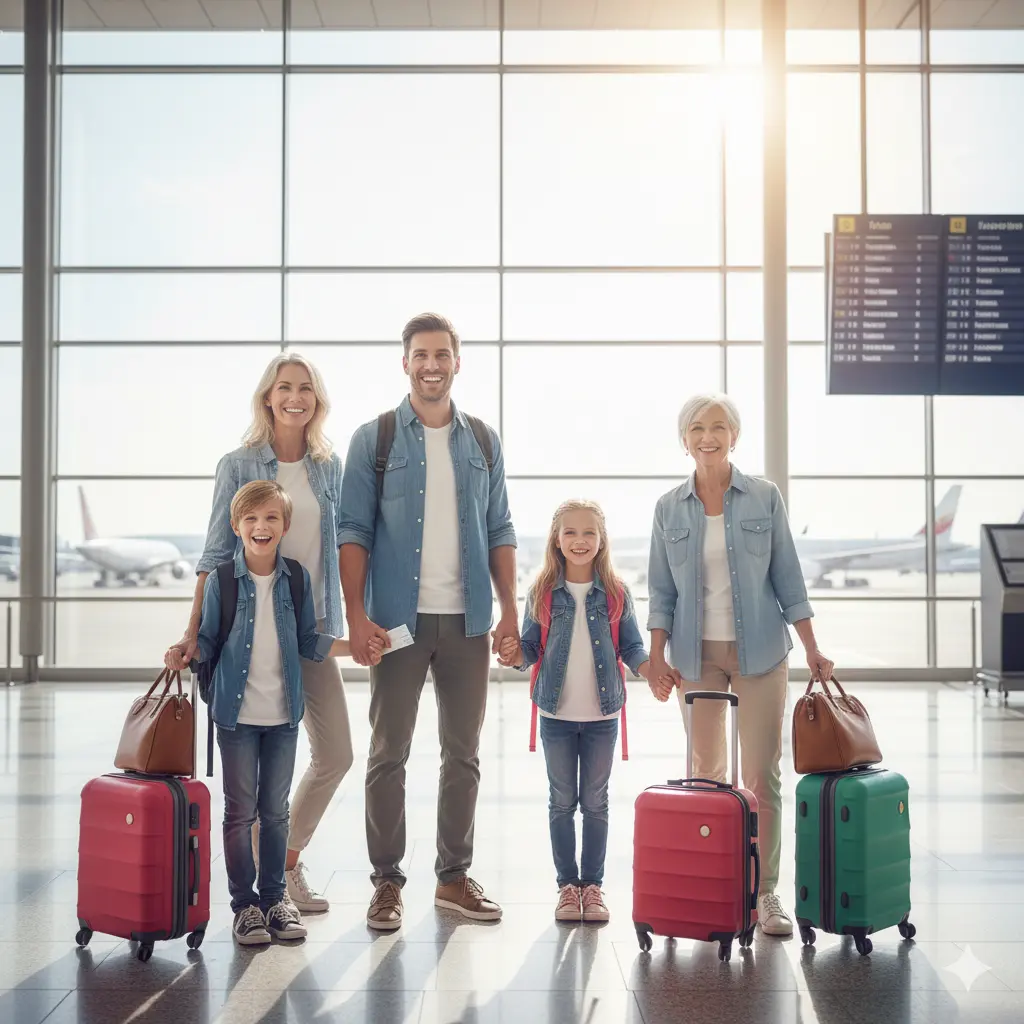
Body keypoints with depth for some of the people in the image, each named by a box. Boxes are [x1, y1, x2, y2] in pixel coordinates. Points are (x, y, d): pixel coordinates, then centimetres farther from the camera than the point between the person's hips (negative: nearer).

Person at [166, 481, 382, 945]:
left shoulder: (296, 577, 1)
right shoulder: (221, 579, -5)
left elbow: (308, 642, 8)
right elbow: (208, 640, 0)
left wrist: (355, 646, -2)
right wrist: (186, 655, -20)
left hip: (284, 714, 2)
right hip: (237, 713, -2)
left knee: (275, 809, 11)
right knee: (240, 810, 4)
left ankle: (274, 898, 23)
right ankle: (244, 904, 15)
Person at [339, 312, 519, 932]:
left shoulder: (483, 441, 10)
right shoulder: (374, 439, 1)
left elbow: (499, 532, 11)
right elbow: (354, 531, -3)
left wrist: (510, 611, 3)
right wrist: (357, 615, -12)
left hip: (468, 620, 3)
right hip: (400, 618, -3)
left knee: (464, 752, 9)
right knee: (389, 752, 1)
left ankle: (454, 875, 20)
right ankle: (388, 881, 11)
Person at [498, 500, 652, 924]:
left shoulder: (616, 594, -1)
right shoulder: (543, 593, -2)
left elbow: (631, 646, 2)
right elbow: (530, 647, 0)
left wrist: (649, 668, -16)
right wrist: (515, 655, -21)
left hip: (602, 714, 0)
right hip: (557, 713, 0)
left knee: (595, 802, 9)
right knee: (562, 802, 9)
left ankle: (593, 885, 18)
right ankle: (567, 884, 18)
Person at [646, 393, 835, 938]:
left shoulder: (764, 498, 0)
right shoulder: (669, 508, 4)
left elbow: (788, 577, 3)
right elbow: (661, 590, 6)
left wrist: (812, 649, 1)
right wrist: (657, 657, -1)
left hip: (759, 651, -1)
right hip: (697, 653, 2)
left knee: (761, 776, -3)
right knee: (705, 772, 8)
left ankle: (764, 892, 6)